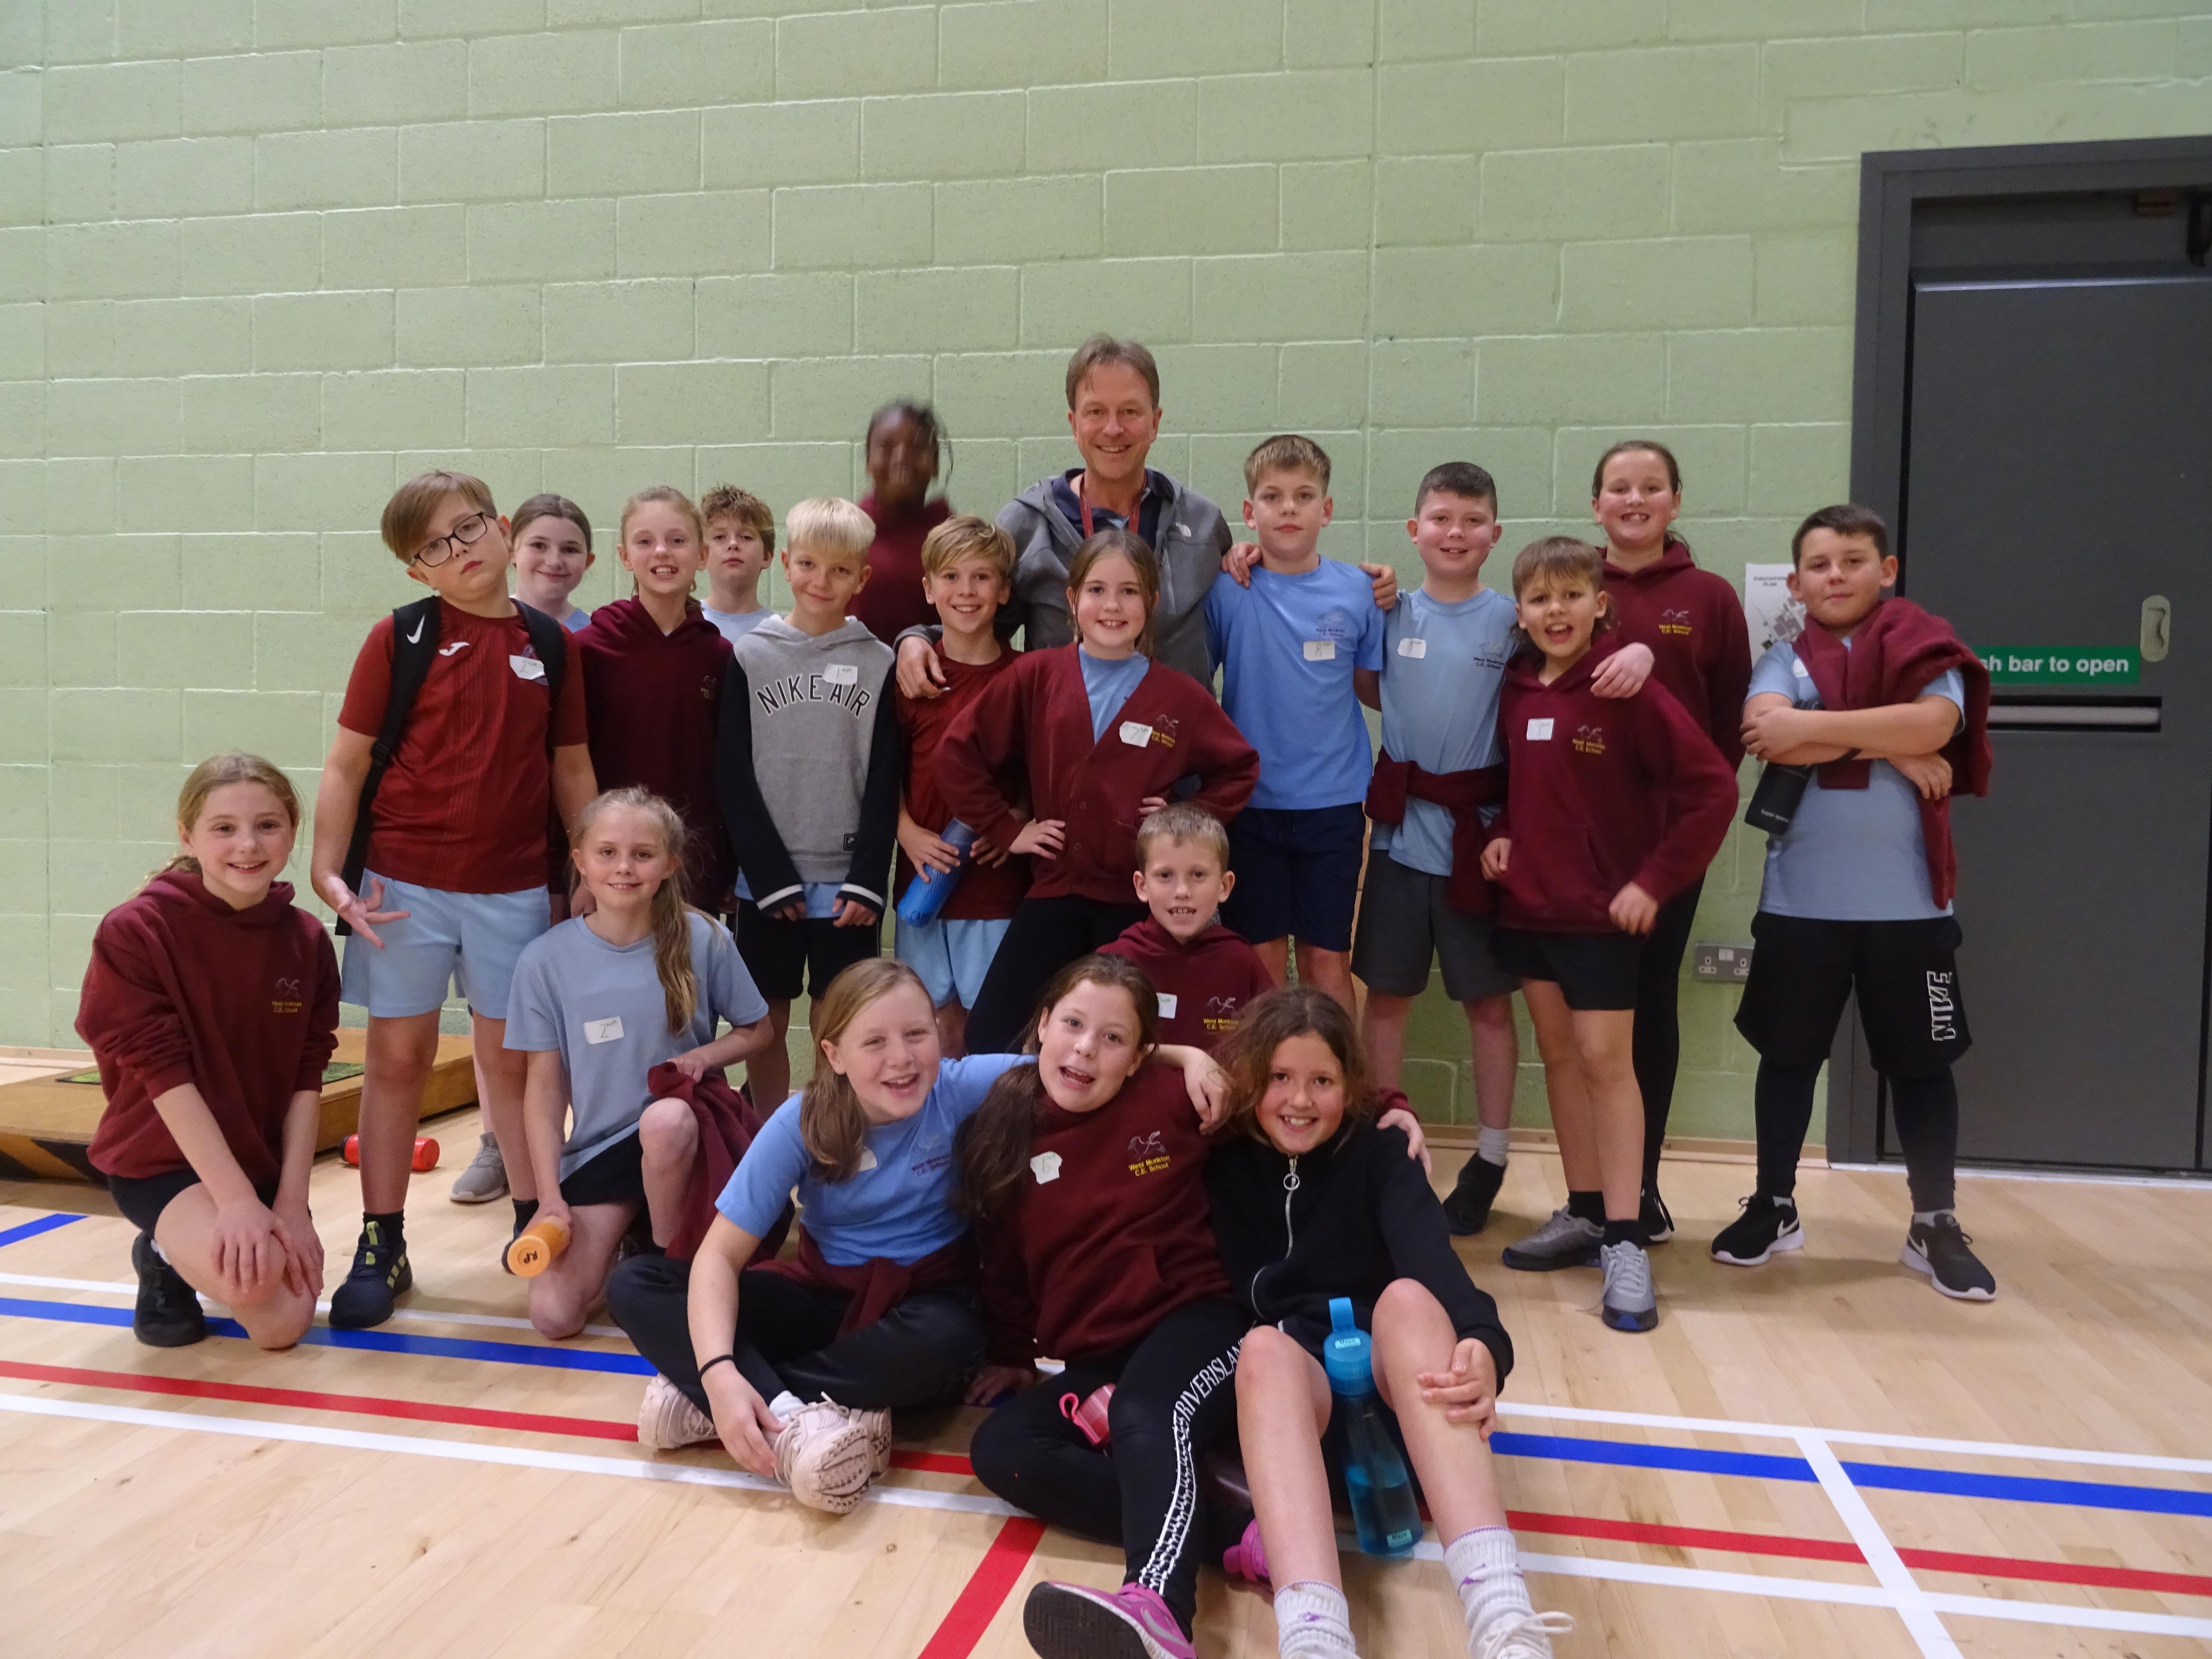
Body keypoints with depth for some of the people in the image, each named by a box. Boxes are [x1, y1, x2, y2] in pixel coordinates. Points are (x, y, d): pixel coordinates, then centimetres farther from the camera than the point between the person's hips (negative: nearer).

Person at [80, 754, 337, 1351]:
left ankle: (194, 1254, 30)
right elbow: (163, 1075, -21)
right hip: (159, 1156, -5)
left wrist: (290, 1202, -13)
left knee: (284, 1324, 0)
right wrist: (237, 1200, -26)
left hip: (264, 1161, 5)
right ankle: (165, 1261, 6)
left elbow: (307, 1080, -3)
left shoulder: (307, 942, -4)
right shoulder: (135, 930, -18)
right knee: (252, 1273, -30)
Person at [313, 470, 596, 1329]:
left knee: (513, 1058, 10)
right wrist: (328, 872, -10)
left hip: (515, 889, 2)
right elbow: (346, 764, -2)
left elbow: (572, 769, 9)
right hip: (404, 885, -1)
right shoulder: (399, 639, -3)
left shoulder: (550, 644, 4)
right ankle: (381, 1248, 17)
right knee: (398, 1058, 7)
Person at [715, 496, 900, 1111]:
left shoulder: (878, 663, 2)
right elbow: (733, 776, -1)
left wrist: (867, 881, -8)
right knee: (765, 1024, 9)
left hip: (848, 884, 0)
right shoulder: (750, 656, 2)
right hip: (766, 880, 0)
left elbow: (885, 782, 1)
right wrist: (771, 876, -8)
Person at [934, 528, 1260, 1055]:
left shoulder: (1180, 696, -1)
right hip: (1054, 891, 1)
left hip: (1139, 901, 0)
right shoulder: (1035, 675, -1)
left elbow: (1238, 768, 12)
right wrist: (1004, 828, 0)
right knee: (989, 1040, -4)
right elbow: (958, 753, 3)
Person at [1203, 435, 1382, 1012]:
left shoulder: (1355, 591, 1)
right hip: (1251, 800, -1)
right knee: (1262, 958, 8)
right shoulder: (1225, 592, -3)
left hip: (1333, 802, 1)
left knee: (1328, 958, 8)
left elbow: (1376, 688, 8)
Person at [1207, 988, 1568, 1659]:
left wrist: (1482, 1344, -38)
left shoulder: (1378, 1151, 2)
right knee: (1265, 1346, -34)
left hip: (1394, 1385, 0)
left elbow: (1431, 1255, -17)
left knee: (1408, 1296, -32)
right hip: (1290, 1387, 0)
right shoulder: (1225, 1166, 7)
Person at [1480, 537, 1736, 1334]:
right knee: (1558, 1052, 12)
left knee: (1604, 1059, -4)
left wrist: (1654, 881, -15)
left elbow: (1712, 788, -15)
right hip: (1526, 903, 6)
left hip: (1601, 910, -5)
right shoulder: (1514, 691, 4)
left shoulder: (1630, 690, -12)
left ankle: (1624, 1242, 4)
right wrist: (1500, 834, 1)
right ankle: (1583, 1213, 25)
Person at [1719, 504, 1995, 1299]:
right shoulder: (1784, 659, 4)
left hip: (1907, 900, -1)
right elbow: (1766, 736, -15)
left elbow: (1934, 725, -17)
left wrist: (1812, 726, -16)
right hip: (1801, 899, 1)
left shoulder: (1926, 647, 3)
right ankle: (1774, 1206, 25)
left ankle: (1935, 1226, 22)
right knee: (1788, 1053, 11)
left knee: (1921, 1061, 8)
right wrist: (1888, 747, -15)